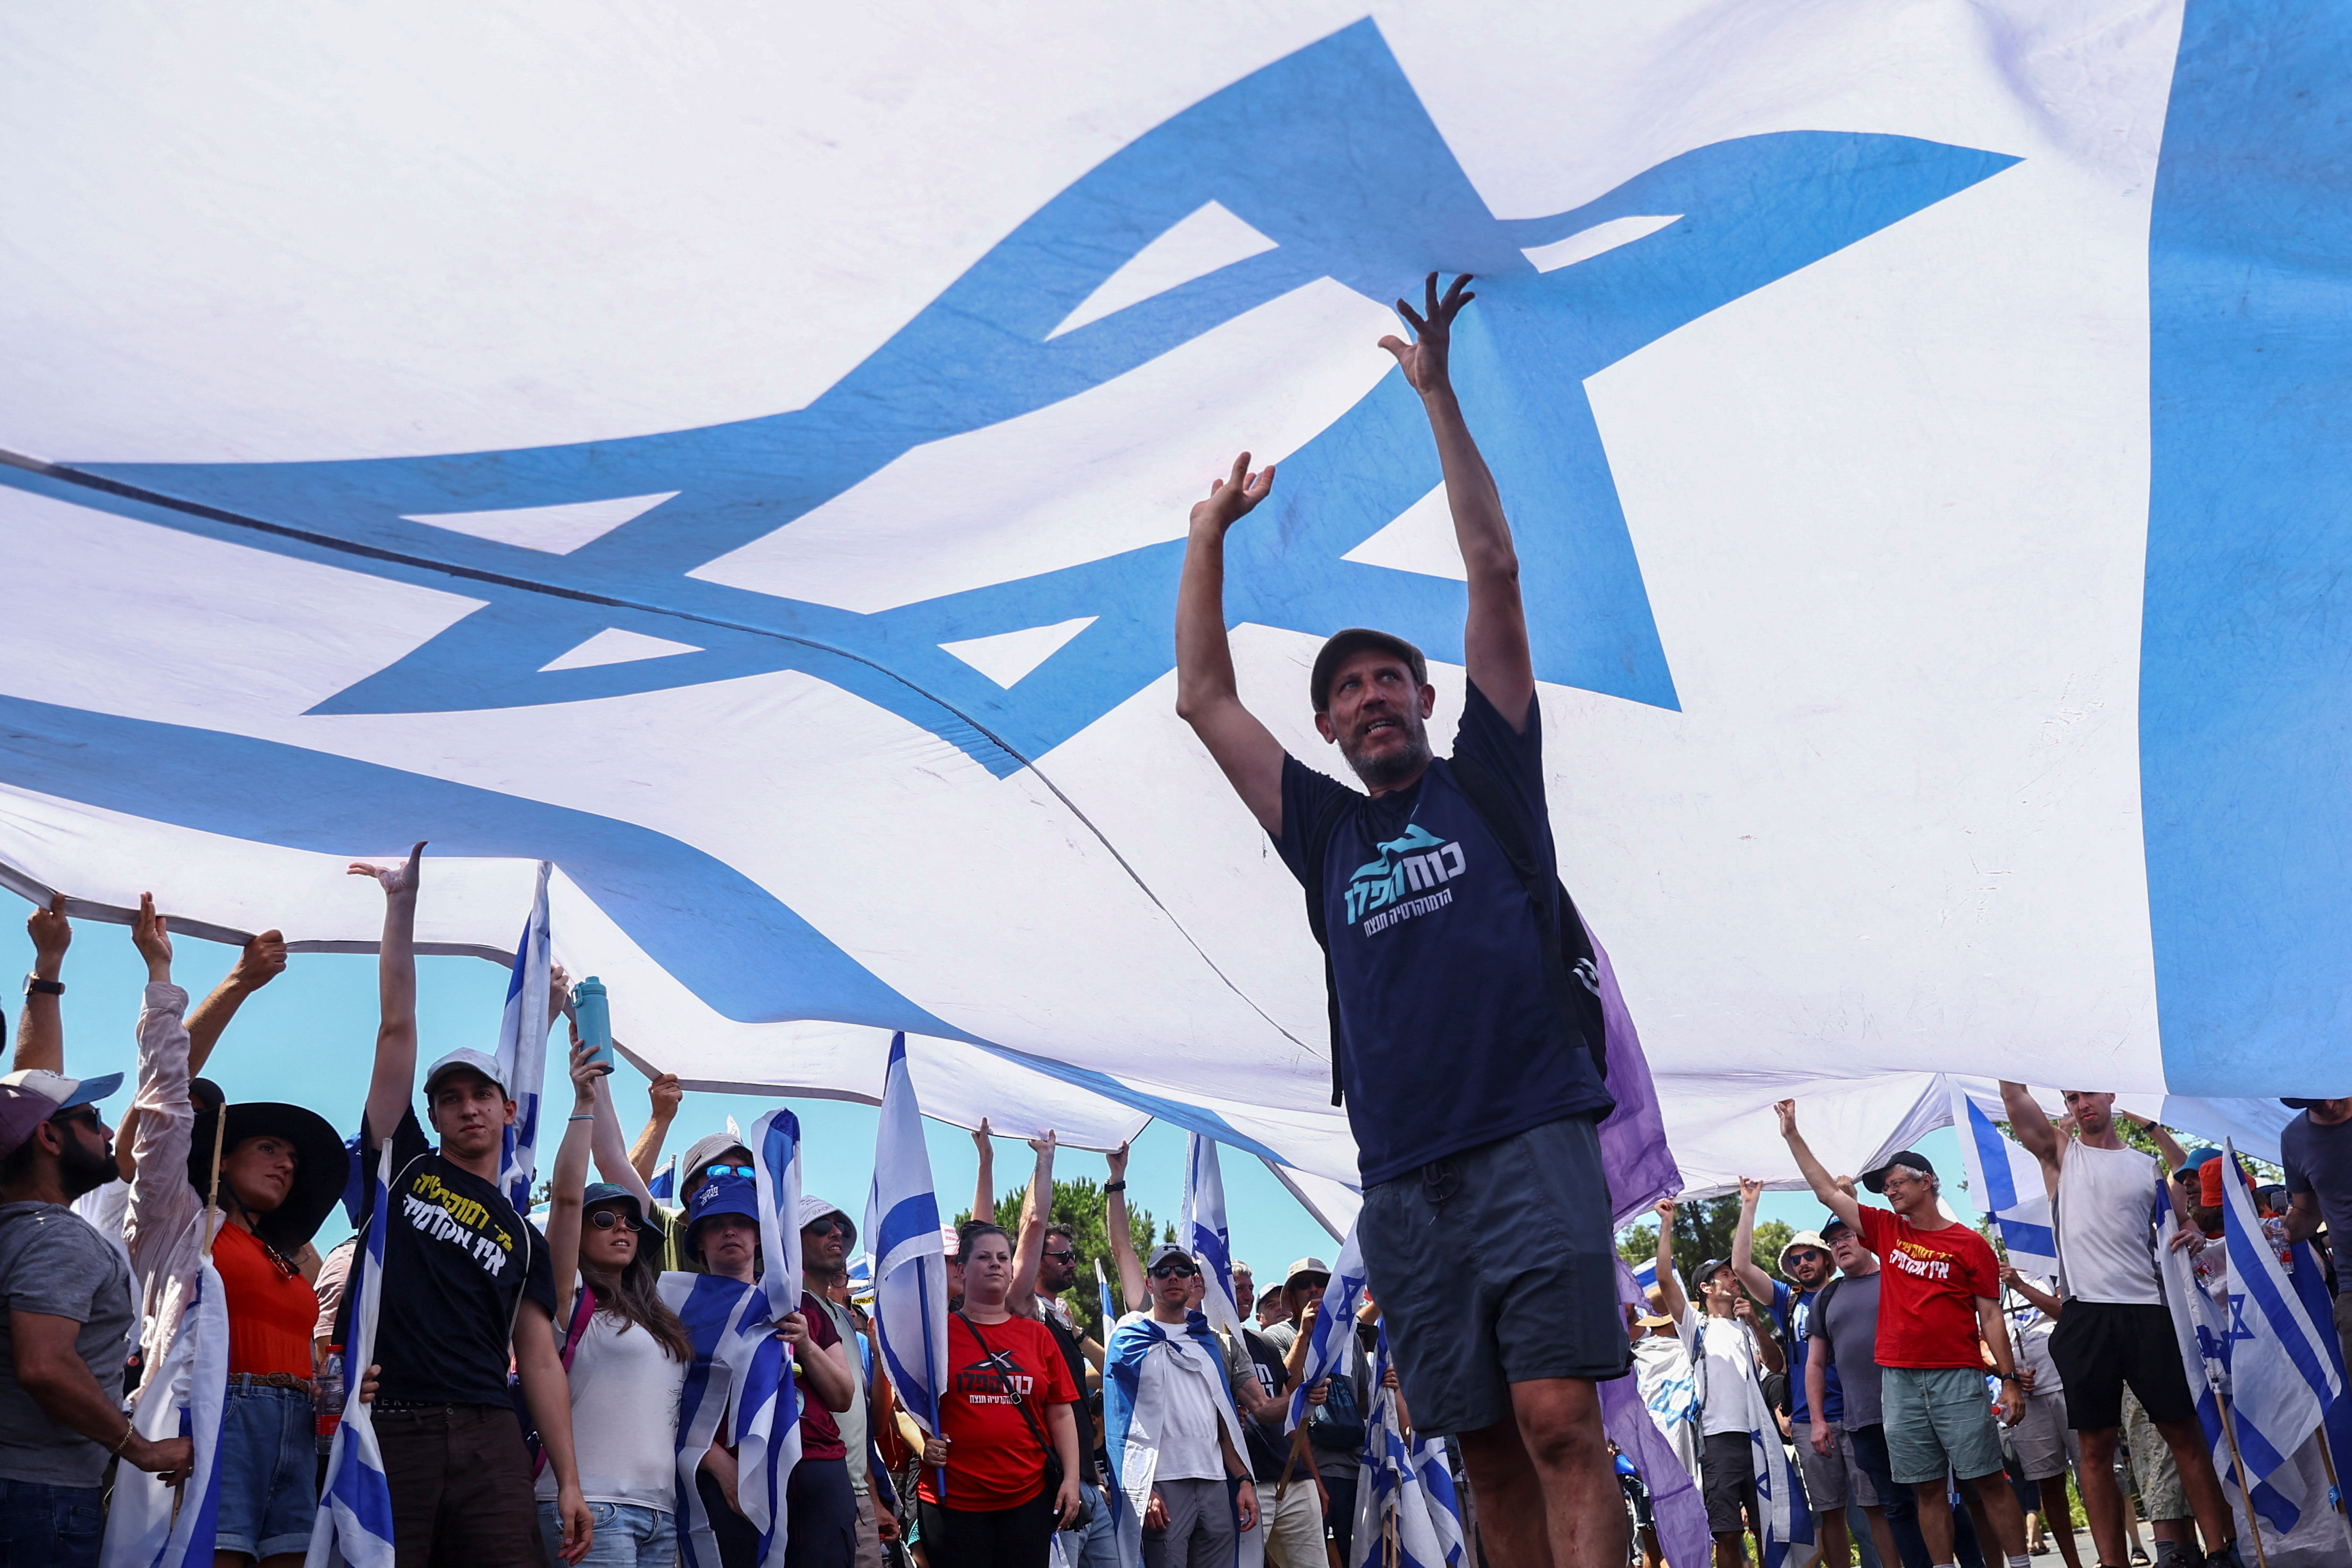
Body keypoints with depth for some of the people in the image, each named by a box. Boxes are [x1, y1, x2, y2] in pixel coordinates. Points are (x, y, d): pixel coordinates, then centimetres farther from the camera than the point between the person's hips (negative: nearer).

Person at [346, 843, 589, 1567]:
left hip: (489, 1439, 2)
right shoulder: (402, 1166, 12)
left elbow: (540, 1360, 12)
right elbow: (397, 1027, 6)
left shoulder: (525, 1237, 18)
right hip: (388, 1428, -2)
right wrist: (402, 903, 2)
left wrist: (569, 1482, 2)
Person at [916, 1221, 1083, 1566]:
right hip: (952, 1503, -2)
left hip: (1028, 1500, 3)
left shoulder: (1037, 1335, 10)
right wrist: (920, 1443, -12)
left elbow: (1060, 1414, 10)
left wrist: (1071, 1478, 3)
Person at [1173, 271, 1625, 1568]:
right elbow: (1203, 698, 20)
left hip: (1531, 1142, -3)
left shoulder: (1488, 780, 11)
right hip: (1404, 1180, 4)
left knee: (1559, 1422, -13)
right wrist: (1210, 532, 22)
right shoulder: (1325, 832, 18)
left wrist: (1438, 396, 6)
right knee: (1489, 1451, 6)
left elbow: (1494, 571, 7)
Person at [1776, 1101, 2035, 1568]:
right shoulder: (1886, 1230, 11)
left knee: (1988, 1479, -2)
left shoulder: (1970, 1244, 0)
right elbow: (1826, 1191, 12)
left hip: (1957, 1379, -4)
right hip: (1899, 1381, 4)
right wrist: (1792, 1135, 10)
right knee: (1928, 1489, 6)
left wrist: (2009, 1380, -6)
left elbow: (1990, 1317, 0)